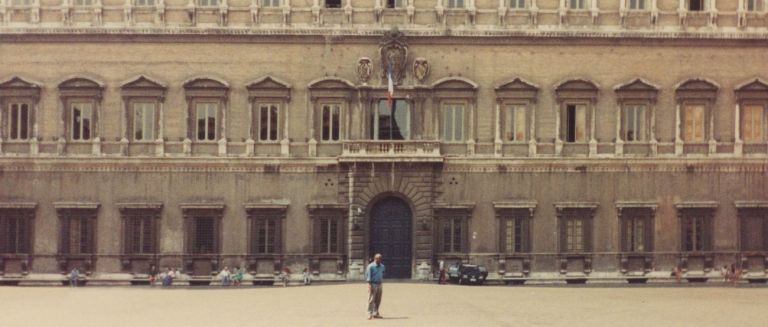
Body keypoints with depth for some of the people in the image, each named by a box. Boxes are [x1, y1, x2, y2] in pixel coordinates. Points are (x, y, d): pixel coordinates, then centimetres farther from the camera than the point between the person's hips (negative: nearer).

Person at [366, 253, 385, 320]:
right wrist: (369, 285, -18)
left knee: (378, 300, 8)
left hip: (379, 285, 6)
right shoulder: (371, 266, -8)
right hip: (373, 284, -6)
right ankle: (370, 314, -6)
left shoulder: (382, 266, 12)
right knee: (371, 300, -8)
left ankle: (375, 313, 17)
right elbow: (368, 276, -11)